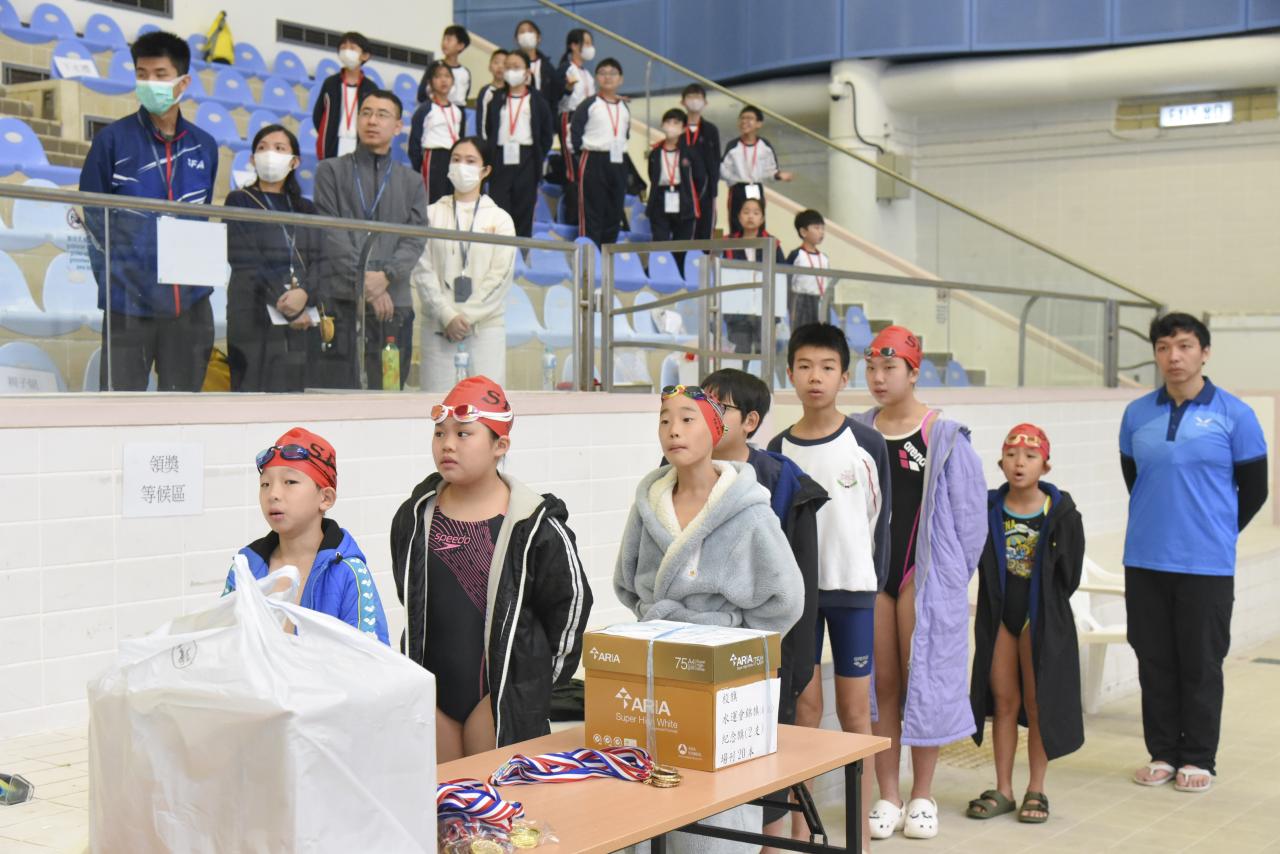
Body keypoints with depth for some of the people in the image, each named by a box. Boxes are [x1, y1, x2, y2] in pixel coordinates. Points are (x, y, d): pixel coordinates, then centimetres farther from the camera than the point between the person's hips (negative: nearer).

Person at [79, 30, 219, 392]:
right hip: (129, 301, -3)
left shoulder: (204, 146, 10)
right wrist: (111, 280, -5)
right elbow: (93, 218, 1)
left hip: (190, 303, 3)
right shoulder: (113, 140, -1)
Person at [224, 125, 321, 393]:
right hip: (255, 319, -4)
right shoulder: (239, 202, 8)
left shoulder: (305, 209, 19)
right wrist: (285, 305, -10)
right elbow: (246, 262, -3)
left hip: (303, 321, 4)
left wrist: (304, 294, -14)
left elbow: (319, 261, 7)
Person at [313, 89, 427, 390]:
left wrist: (386, 275, -12)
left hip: (394, 301, 2)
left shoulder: (412, 182, 18)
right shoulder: (331, 171, 11)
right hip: (340, 299, -2)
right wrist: (363, 281, -11)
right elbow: (331, 232, -1)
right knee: (336, 392, -7)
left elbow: (416, 238, 5)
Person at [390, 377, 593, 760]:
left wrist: (541, 681, 3)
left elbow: (570, 602, 0)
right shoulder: (414, 517, 5)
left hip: (504, 693, -4)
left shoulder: (533, 523, -7)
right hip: (431, 693, 4)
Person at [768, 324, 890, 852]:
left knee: (854, 707, 3)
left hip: (852, 589, -1)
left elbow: (881, 519, 2)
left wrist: (875, 581, -1)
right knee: (804, 705, 6)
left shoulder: (867, 444, -3)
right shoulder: (779, 449, 2)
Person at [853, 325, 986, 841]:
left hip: (925, 575, -3)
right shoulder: (859, 433, 5)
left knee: (924, 681, 2)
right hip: (871, 571, 3)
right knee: (881, 684, 7)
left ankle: (922, 797, 15)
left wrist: (952, 575, -1)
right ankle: (887, 797, 16)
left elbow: (969, 510, -3)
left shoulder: (944, 437, -6)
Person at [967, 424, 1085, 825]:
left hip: (1042, 616, -2)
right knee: (1003, 701, 9)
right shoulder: (989, 509, -3)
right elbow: (984, 566, 3)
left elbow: (1069, 571, -4)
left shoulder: (1061, 512, -10)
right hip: (999, 614, 3)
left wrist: (1048, 606, -2)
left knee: (1037, 703, 6)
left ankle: (1036, 790, 16)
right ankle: (1003, 789, 17)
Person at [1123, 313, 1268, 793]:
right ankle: (1162, 753, 22)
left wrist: (1214, 533, 9)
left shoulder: (1233, 415, -5)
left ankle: (1199, 759, 16)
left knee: (1201, 664, 4)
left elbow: (1254, 489, 2)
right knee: (1154, 661, 10)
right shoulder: (1137, 415, 5)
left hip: (1207, 565, -3)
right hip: (1144, 561, 3)